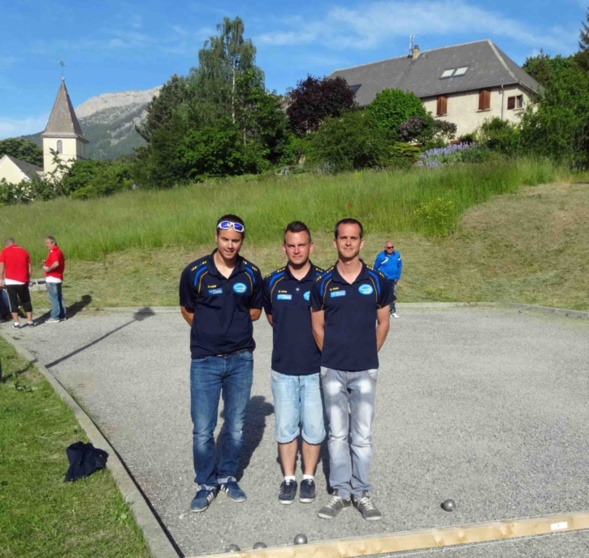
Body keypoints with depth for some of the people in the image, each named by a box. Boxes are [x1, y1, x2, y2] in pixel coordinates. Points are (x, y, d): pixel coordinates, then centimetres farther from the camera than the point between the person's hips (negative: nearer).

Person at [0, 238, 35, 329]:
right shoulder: (24, 251, 9)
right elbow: (29, 268, 7)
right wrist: (28, 280, 15)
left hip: (10, 281, -2)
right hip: (23, 281, 2)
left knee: (13, 302, 5)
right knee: (26, 301, 13)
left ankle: (16, 323, 3)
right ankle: (30, 321, 15)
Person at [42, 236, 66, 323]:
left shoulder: (53, 252, -16)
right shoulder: (59, 251, 15)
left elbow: (56, 264, -32)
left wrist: (48, 269, -18)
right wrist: (46, 263, 12)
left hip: (52, 279, -10)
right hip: (59, 278, 10)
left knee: (53, 298, -5)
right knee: (59, 297, 14)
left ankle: (54, 317, -1)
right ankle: (62, 315, 19)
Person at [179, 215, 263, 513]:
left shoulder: (251, 273, -2)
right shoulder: (195, 272, -9)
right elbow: (188, 310, 7)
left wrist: (233, 325, 2)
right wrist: (210, 331, 5)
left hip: (241, 359, 2)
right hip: (205, 361, -2)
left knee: (235, 425, 13)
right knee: (203, 429, 1)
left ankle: (228, 476, 34)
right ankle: (206, 483, 23)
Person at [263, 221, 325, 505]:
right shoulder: (273, 282, 0)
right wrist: (289, 338, 10)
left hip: (315, 369, -1)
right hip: (283, 369, 2)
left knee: (313, 427, 7)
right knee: (285, 426, 9)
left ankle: (308, 477, 26)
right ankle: (288, 478, 25)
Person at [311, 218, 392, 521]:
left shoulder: (377, 281, -1)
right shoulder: (323, 283, -1)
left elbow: (383, 323, 8)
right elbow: (317, 326, 8)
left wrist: (368, 354, 7)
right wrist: (332, 355, 6)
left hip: (365, 371, 0)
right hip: (332, 370, 1)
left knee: (362, 435, 6)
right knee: (337, 433, 10)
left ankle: (361, 492, 21)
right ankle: (341, 491, 22)